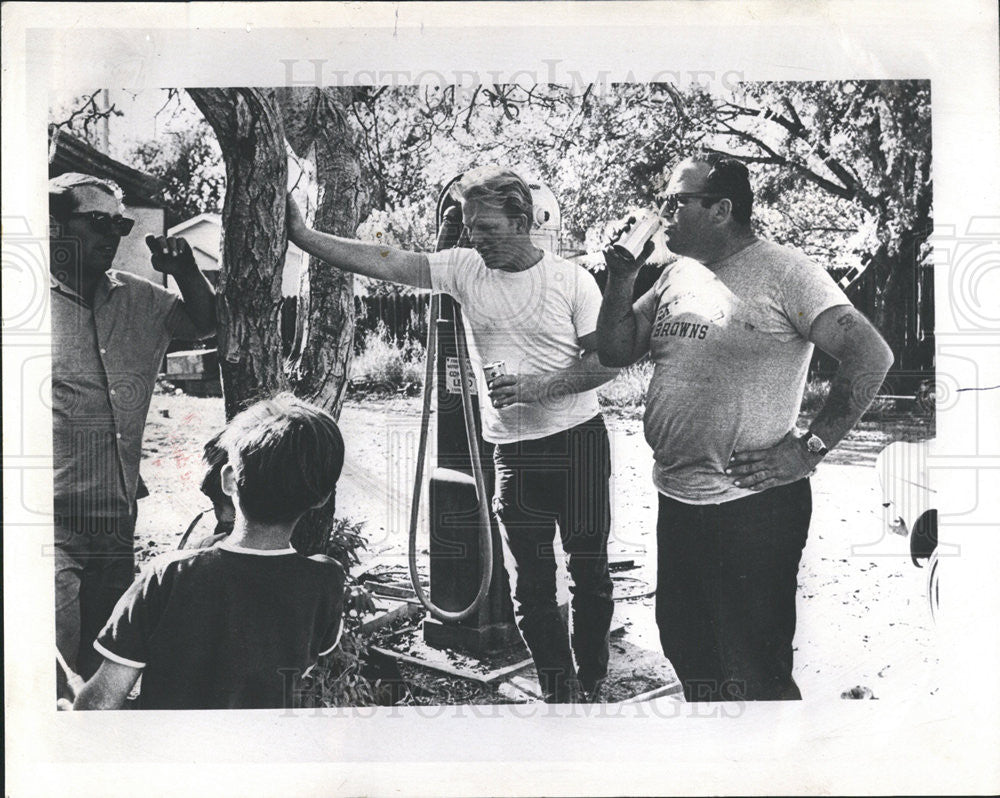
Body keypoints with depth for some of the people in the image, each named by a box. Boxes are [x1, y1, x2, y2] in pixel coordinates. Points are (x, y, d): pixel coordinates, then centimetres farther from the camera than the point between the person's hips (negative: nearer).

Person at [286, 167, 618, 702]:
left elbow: (605, 361, -6)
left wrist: (535, 387, -18)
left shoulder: (572, 280, -6)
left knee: (590, 570, 8)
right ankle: (559, 694, 21)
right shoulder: (464, 268, 0)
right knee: (530, 583, 6)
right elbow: (383, 262, -8)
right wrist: (302, 235, -16)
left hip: (579, 439, -2)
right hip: (513, 450, 2)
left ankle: (590, 686, 27)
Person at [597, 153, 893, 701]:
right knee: (683, 646, 22)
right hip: (675, 498, 8)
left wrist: (809, 448, -17)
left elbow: (872, 354, -17)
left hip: (751, 503, -7)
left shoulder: (783, 271, -11)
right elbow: (615, 353, 13)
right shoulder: (678, 274, 11)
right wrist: (621, 277, 0)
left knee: (751, 675, 2)